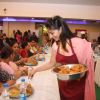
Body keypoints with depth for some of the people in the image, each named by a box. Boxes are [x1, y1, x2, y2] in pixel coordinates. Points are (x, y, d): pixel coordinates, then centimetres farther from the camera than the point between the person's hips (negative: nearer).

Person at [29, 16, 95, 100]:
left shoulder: (78, 43, -20)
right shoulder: (55, 46, -5)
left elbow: (87, 63, -8)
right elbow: (51, 64, 7)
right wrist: (36, 69, 5)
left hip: (78, 84, -4)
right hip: (63, 83, 4)